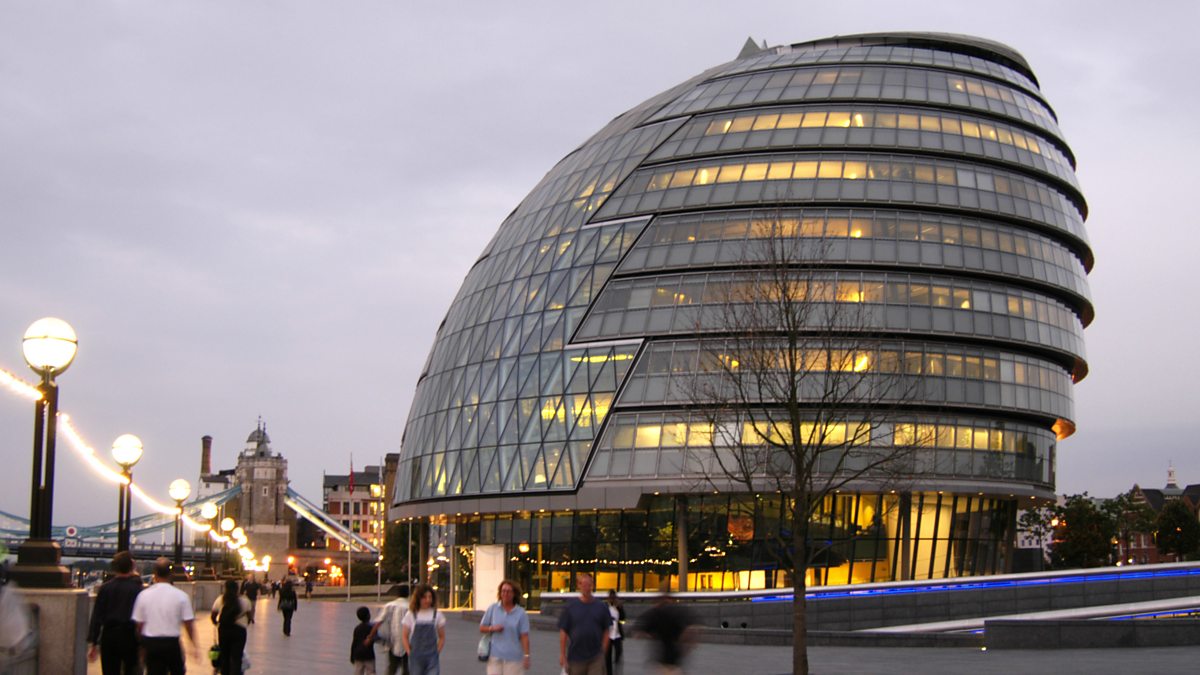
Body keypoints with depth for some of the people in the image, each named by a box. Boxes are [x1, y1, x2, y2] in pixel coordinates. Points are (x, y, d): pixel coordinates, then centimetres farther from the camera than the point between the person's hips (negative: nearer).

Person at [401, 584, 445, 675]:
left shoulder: (437, 615, 1)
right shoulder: (411, 615, 1)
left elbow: (442, 637, 7)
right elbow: (404, 636, 4)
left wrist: (437, 653, -2)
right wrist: (410, 653, -3)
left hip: (432, 658, -1)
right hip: (416, 657, 1)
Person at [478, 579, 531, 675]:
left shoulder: (520, 613, -1)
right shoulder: (492, 609, 5)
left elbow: (524, 636, -4)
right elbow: (481, 628, 11)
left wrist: (526, 656, -9)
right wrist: (492, 628, -10)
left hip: (513, 658, -1)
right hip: (495, 656, 1)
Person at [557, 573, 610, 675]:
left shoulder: (601, 607, 2)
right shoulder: (570, 607, 0)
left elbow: (606, 631, 6)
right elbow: (563, 632, 0)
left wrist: (603, 651, 0)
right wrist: (562, 655, -3)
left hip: (596, 657, 0)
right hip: (576, 657, 0)